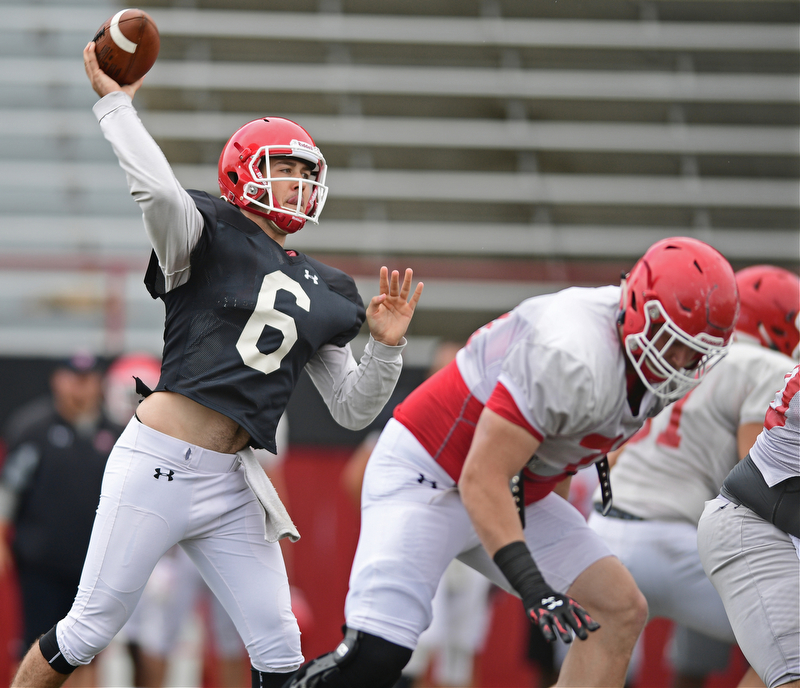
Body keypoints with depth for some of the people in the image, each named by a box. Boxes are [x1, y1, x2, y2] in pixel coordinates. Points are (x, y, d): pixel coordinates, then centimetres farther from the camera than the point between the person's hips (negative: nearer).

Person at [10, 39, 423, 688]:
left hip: (230, 485, 6)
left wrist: (386, 345, 2)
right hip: (158, 464, -6)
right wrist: (116, 102, -16)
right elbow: (157, 189, -24)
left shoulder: (323, 292, 17)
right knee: (90, 629, -1)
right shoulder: (210, 235, -1)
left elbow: (353, 409, 18)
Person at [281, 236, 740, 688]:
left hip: (520, 495, 9)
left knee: (621, 611, -4)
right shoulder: (572, 360, -32)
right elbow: (482, 481, -32)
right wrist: (533, 588, -39)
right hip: (424, 476, -9)